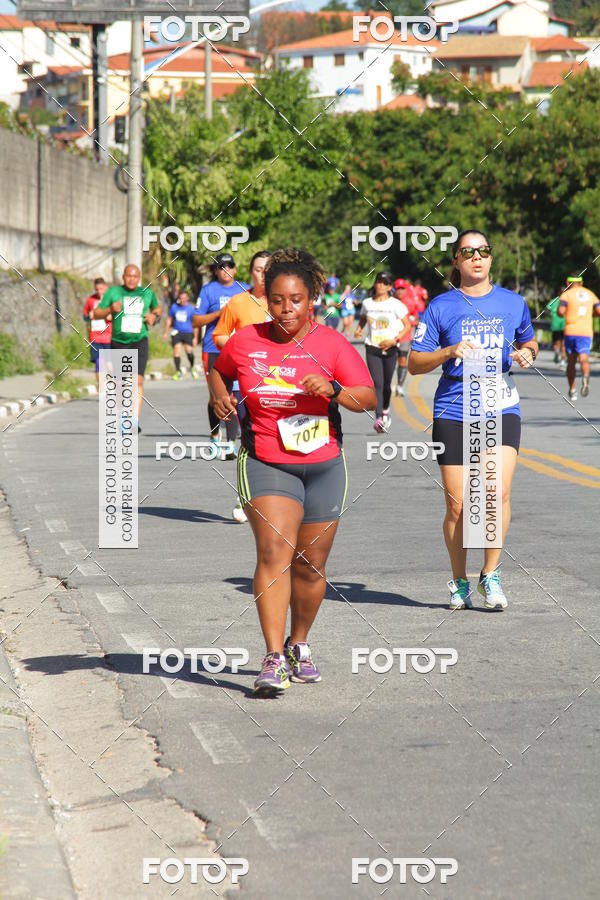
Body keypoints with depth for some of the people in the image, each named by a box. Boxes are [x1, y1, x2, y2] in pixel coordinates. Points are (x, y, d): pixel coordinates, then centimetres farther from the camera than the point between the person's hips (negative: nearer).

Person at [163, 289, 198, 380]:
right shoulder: (174, 306, 7)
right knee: (177, 350, -12)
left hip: (188, 333, -2)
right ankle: (178, 371, -3)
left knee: (189, 350, -14)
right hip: (177, 332, 2)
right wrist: (166, 333, 15)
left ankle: (192, 368, 13)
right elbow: (169, 320, 17)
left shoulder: (191, 309, -1)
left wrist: (195, 337, 2)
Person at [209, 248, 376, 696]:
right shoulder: (245, 342, 1)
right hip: (265, 463, -1)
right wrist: (219, 395, 2)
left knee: (310, 566, 9)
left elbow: (368, 398, -7)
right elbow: (219, 370, 22)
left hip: (323, 465, 1)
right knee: (274, 552, -19)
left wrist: (332, 390, -25)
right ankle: (274, 660, -23)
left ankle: (299, 646, 33)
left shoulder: (331, 344, -3)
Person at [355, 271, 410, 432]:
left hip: (390, 348, -1)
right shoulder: (367, 303, 5)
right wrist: (359, 329, 4)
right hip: (372, 348, 1)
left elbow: (407, 325, -1)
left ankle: (385, 410, 40)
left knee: (386, 384, 11)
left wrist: (395, 340, -14)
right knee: (377, 383, -13)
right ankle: (378, 418, -21)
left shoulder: (396, 304, -4)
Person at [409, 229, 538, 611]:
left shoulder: (513, 303, 8)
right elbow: (414, 364, 3)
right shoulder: (441, 307, 3)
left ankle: (491, 574, -1)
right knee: (457, 505, 0)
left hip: (501, 409, 1)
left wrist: (527, 353, 3)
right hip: (453, 411, -1)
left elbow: (529, 341, 26)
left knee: (498, 492, -18)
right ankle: (459, 582, 19)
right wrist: (449, 352, -14)